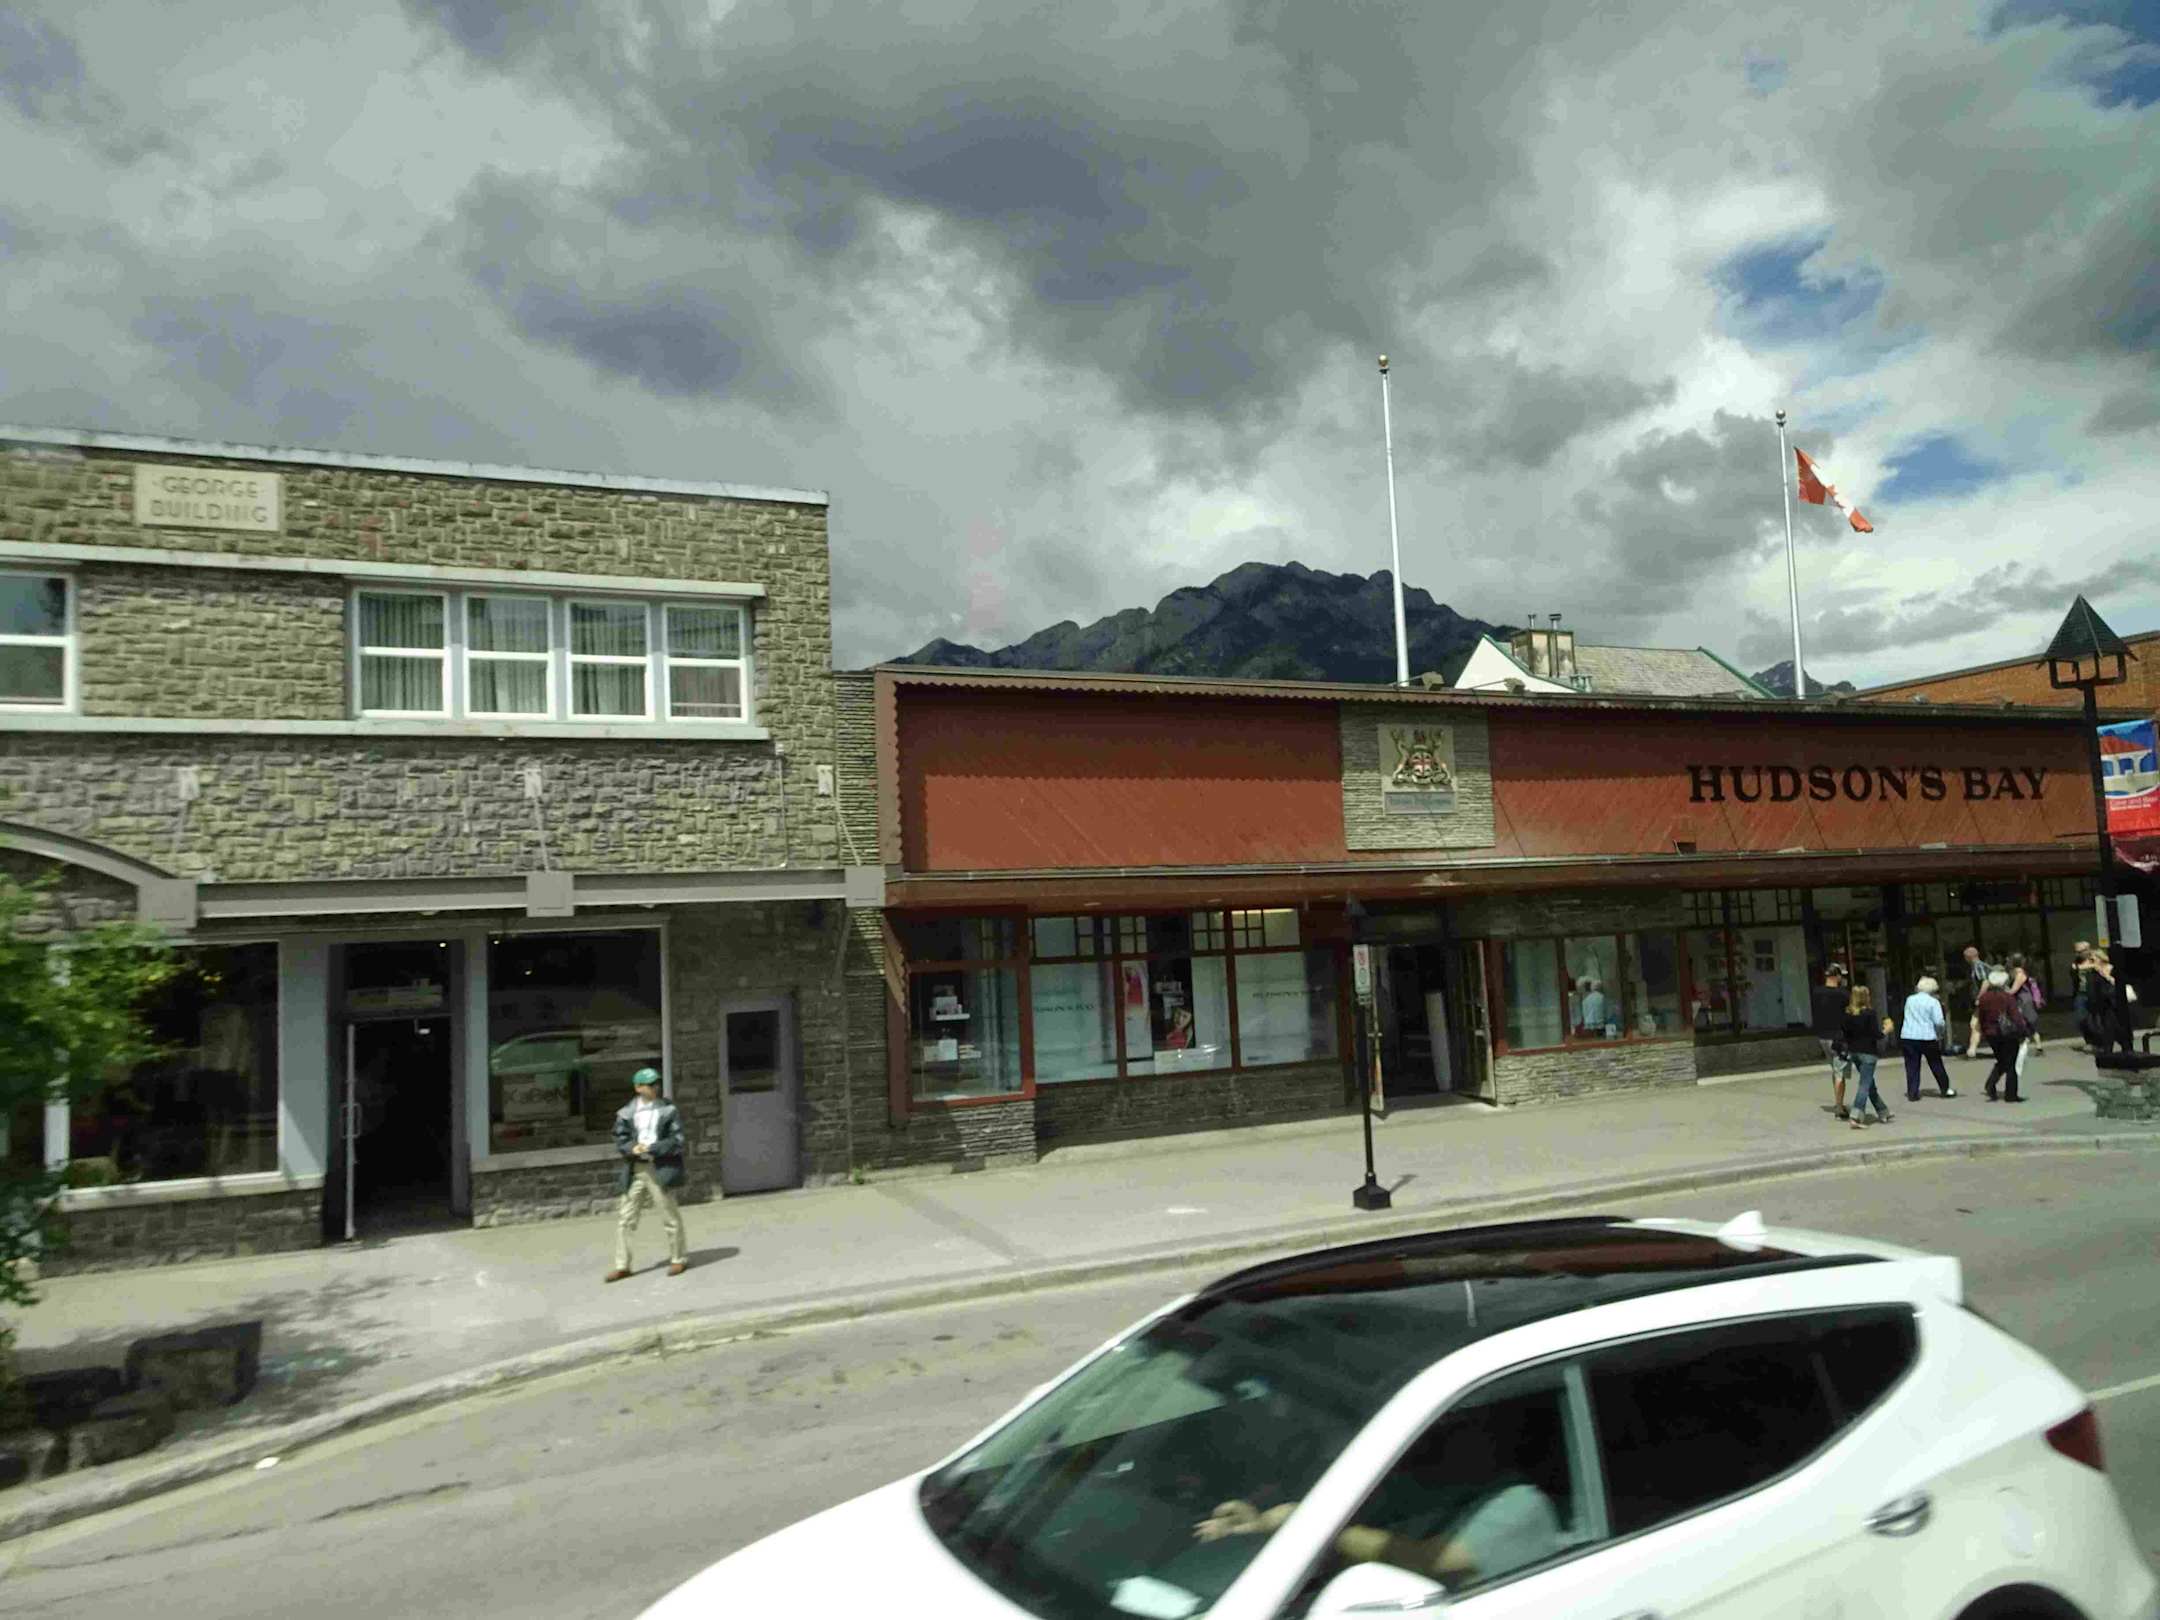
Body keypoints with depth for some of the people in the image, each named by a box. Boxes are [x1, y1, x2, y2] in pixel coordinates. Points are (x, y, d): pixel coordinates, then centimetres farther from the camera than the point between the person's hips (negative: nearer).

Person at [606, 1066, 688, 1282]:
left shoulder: (668, 1110, -3)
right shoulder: (627, 1112, 2)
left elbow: (676, 1140, -6)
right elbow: (620, 1140, 5)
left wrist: (651, 1148, -16)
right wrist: (632, 1149, -15)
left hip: (660, 1169, -3)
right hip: (635, 1169, 3)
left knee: (670, 1216, 5)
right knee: (624, 1219, 5)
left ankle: (679, 1259, 21)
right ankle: (622, 1266, 15)